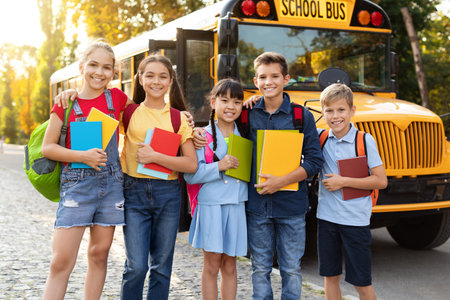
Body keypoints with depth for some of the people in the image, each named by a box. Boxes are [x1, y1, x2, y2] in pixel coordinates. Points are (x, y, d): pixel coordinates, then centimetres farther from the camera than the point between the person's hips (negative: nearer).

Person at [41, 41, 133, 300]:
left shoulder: (117, 98, 5)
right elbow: (47, 147, 0)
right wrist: (83, 156, -15)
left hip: (111, 183, 3)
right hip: (76, 184, -2)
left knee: (99, 254, 9)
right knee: (62, 261, -6)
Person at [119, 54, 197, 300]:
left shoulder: (179, 119, 5)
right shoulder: (129, 112, 4)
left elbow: (192, 165, -4)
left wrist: (154, 156, -13)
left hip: (168, 194, 1)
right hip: (134, 191, -1)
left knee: (162, 266, 8)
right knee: (136, 266, -6)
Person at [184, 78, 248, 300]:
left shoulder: (245, 135, 8)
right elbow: (190, 175, -10)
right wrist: (219, 166, -22)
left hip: (237, 207, 3)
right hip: (210, 207, -3)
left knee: (229, 267, 12)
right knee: (211, 267, 4)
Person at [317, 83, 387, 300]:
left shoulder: (365, 140, -8)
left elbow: (381, 181, -9)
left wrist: (343, 181, -16)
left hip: (355, 220, -3)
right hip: (326, 217, 3)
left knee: (362, 282, 4)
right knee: (330, 276, 13)